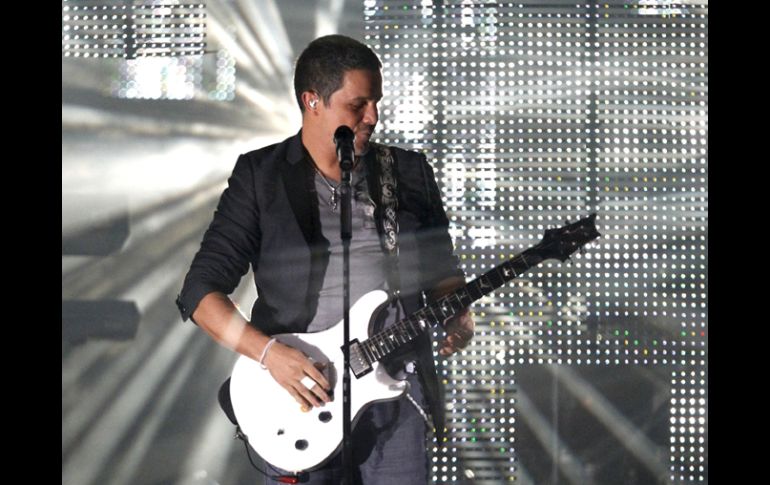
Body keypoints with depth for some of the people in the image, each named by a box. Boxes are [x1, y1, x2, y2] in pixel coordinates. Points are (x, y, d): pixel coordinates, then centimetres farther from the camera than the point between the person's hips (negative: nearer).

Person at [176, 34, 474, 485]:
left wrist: (456, 316, -3)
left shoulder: (409, 173, 10)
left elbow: (442, 270, 19)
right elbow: (200, 292, -3)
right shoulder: (261, 177, 0)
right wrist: (269, 352, -17)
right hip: (298, 391, -2)